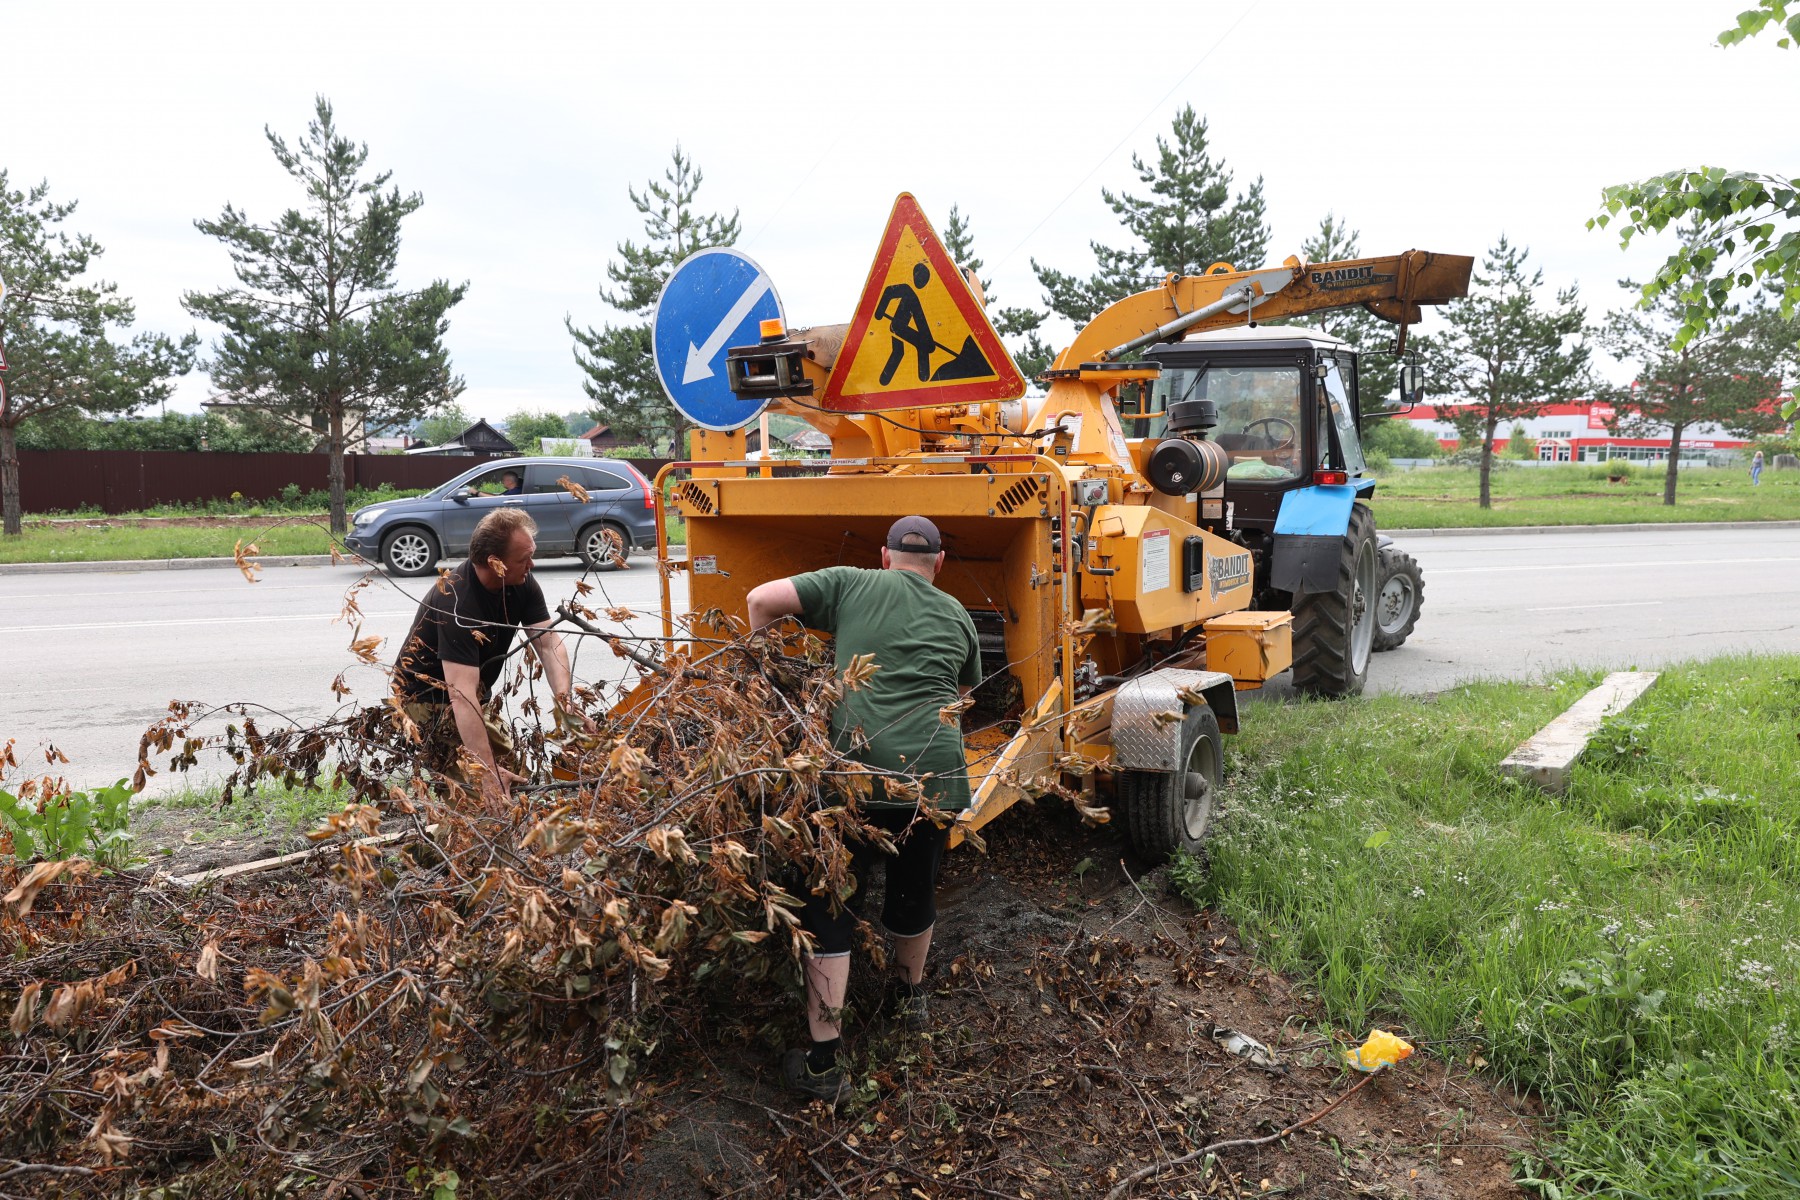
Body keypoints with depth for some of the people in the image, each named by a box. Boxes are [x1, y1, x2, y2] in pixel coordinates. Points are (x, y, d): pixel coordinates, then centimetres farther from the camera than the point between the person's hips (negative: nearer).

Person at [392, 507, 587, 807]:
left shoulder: (521, 582, -11)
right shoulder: (457, 603, -35)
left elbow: (548, 642, -13)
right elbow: (461, 694, -41)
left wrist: (565, 700, -32)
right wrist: (489, 772, -47)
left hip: (477, 691, 8)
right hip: (427, 696, -8)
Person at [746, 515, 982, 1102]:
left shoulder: (852, 585, 8)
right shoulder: (957, 616, 18)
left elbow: (762, 599, 1)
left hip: (860, 763, -3)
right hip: (937, 769, 3)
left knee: (828, 905, 7)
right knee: (915, 887, 26)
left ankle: (823, 1059, 6)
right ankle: (910, 993, 49)